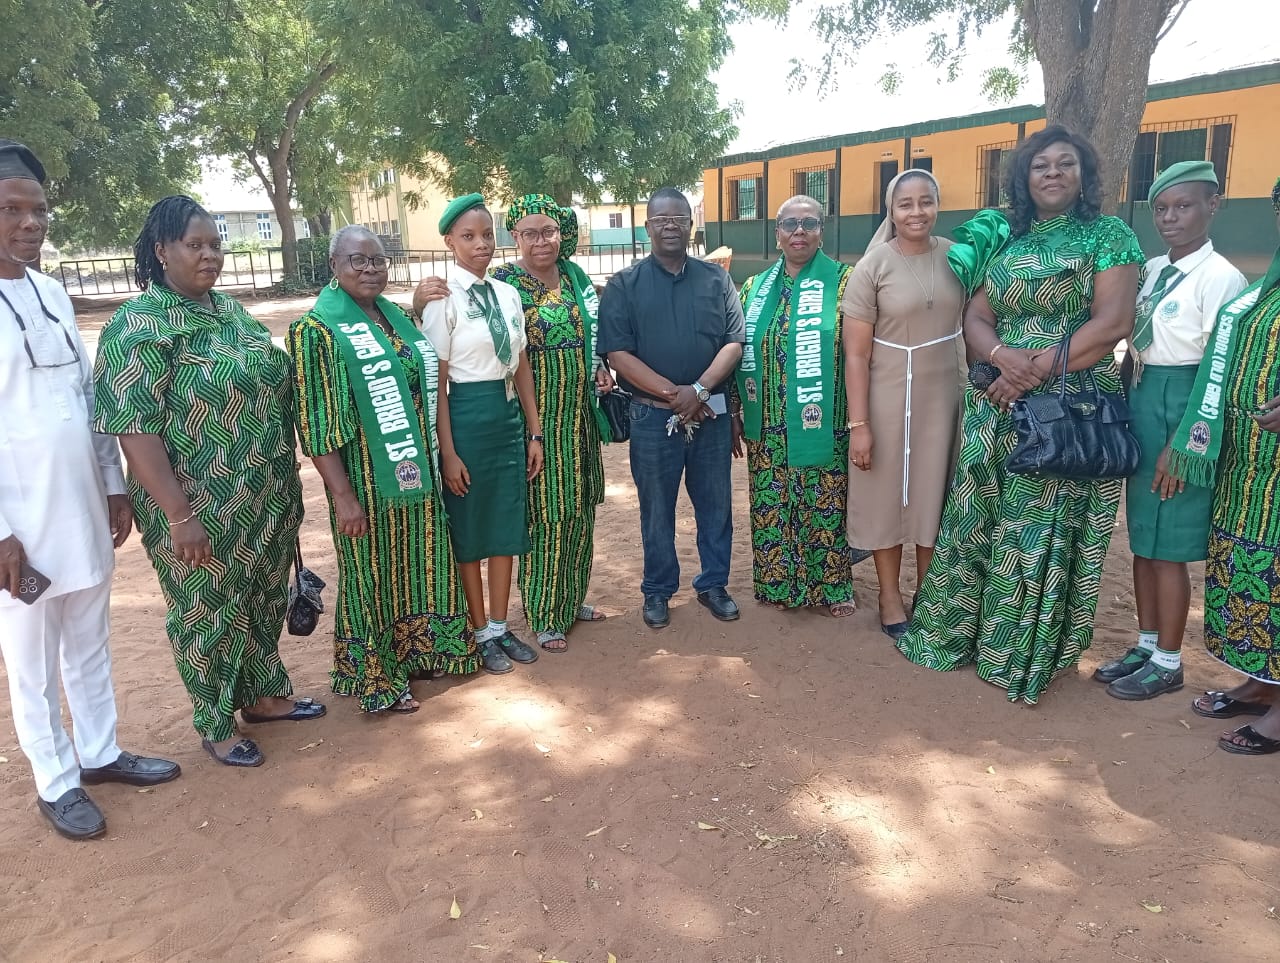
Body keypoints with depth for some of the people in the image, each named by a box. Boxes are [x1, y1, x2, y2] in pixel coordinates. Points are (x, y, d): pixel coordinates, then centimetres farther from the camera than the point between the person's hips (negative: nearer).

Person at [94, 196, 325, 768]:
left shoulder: (230, 310, 8)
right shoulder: (138, 325, -15)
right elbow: (134, 428, -19)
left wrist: (283, 485, 16)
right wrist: (180, 516, -22)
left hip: (265, 501, 7)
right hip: (202, 511, -7)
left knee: (264, 601, 20)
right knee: (208, 614, 10)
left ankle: (263, 695, 40)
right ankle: (215, 727, 29)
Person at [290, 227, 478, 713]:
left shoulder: (396, 316, 9)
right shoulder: (317, 328, -12)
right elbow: (317, 423, -16)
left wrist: (433, 463, 15)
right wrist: (342, 494, -18)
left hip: (416, 472, 7)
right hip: (367, 479, -7)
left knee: (420, 563, 16)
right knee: (373, 574, 7)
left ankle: (416, 653, 36)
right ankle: (376, 679, 24)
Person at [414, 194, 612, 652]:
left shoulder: (575, 275, 6)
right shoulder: (501, 283, -12)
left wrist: (601, 370, 4)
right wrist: (419, 303, -36)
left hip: (578, 413, 7)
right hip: (533, 416, -6)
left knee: (578, 507, 16)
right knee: (543, 513, 0)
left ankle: (571, 598, 35)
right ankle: (544, 615, 18)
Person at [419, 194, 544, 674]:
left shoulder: (507, 294, 7)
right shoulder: (442, 299, -9)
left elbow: (522, 368, 10)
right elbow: (436, 381, -11)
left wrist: (534, 432, 9)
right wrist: (447, 452, -13)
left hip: (510, 414, 6)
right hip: (466, 415, -6)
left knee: (507, 524, 12)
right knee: (469, 528, 8)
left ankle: (500, 627, 28)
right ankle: (481, 633, 24)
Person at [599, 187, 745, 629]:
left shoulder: (716, 279, 6)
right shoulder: (624, 285, -1)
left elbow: (734, 342, 0)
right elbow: (617, 353, -9)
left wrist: (699, 390, -15)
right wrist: (673, 393, -16)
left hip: (712, 413, 2)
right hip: (653, 417, -2)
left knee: (715, 504, 12)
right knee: (657, 509, 9)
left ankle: (713, 584, 29)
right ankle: (657, 591, 26)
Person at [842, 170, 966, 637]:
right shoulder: (872, 267, -11)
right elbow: (855, 353, -12)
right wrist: (858, 424, -15)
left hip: (943, 396, 4)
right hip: (888, 398, -3)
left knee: (934, 494, 14)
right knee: (889, 496, 9)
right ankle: (890, 597, 26)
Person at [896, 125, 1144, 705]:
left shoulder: (1109, 236, 0)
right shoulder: (1006, 243, 13)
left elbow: (1112, 324, -11)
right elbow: (975, 318, 7)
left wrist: (1037, 369, -17)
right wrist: (1002, 355, -15)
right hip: (997, 407, 4)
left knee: (1043, 531, 0)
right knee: (977, 520, 7)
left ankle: (1027, 655, 14)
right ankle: (962, 631, 23)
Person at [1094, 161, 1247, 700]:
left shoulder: (1219, 278, -12)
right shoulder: (1151, 272, 10)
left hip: (1180, 411, -8)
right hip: (1140, 406, 8)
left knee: (1167, 546, 1)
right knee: (1142, 538, 15)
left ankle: (1167, 663, 16)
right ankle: (1146, 646, 29)